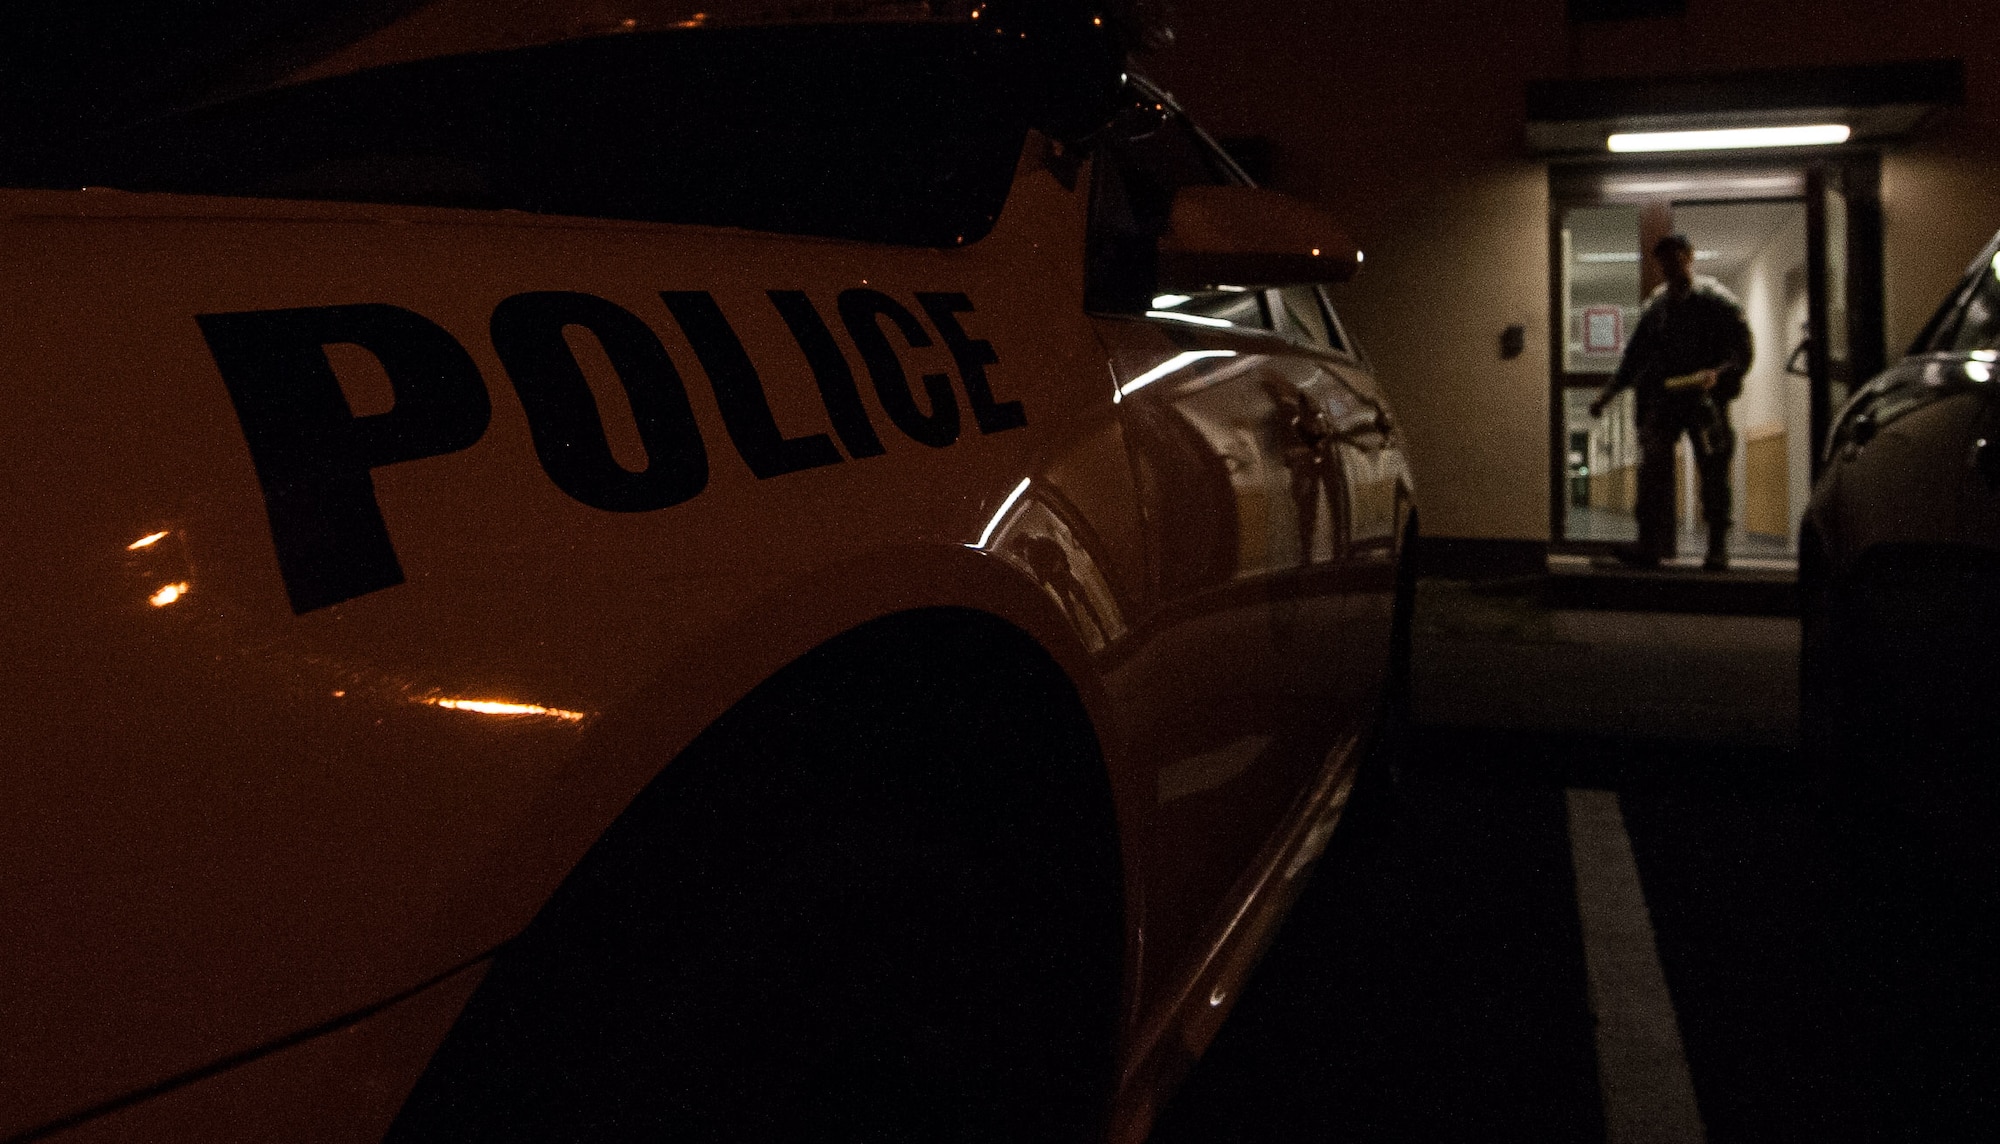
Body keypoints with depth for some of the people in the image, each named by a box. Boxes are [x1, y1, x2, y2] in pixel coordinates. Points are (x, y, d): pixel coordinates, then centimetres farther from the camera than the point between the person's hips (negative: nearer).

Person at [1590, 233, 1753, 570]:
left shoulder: (1718, 302, -1)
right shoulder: (1656, 305, 13)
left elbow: (1742, 352, -6)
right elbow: (1636, 353, 20)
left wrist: (1718, 374, -26)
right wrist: (1609, 392, 15)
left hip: (1707, 399, -4)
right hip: (1664, 397, 4)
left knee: (1713, 473, -1)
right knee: (1652, 466, -8)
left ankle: (1718, 548, 7)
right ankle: (1650, 545, -8)